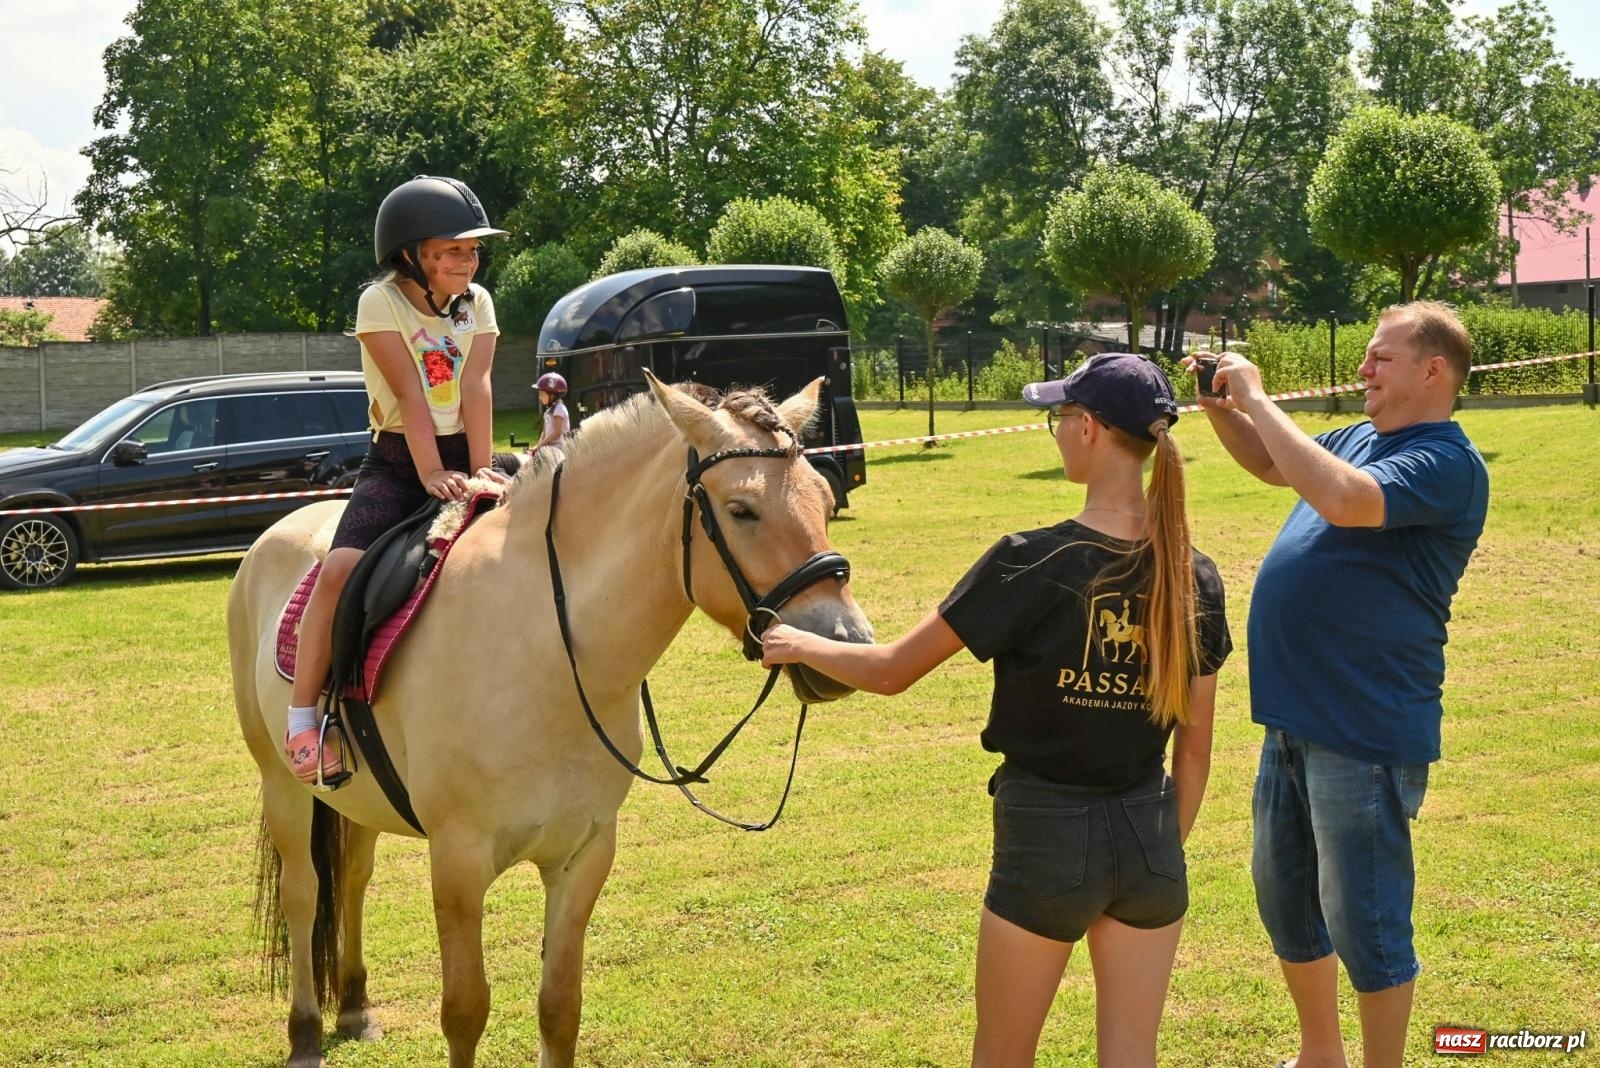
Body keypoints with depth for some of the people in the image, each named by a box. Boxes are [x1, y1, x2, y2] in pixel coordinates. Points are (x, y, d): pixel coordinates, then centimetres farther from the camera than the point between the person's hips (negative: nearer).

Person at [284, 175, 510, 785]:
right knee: (343, 568, -26)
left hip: (465, 451, 4)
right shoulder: (381, 302, -7)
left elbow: (475, 387, -7)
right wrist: (432, 475, -27)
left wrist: (481, 472, -20)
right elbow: (410, 394, -17)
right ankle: (303, 714, -15)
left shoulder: (476, 301, 6)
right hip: (398, 460, -4)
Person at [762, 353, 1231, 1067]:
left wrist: (799, 646, 9)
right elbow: (1195, 752, 5)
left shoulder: (1030, 564, -16)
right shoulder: (1194, 579, -2)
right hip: (1150, 836, 4)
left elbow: (890, 672, -9)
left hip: (1046, 835, -4)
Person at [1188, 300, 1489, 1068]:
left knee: (1363, 920, -1)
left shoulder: (1447, 464, -16)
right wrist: (1221, 407, 9)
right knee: (1284, 902, 21)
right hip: (1295, 718, 10)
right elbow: (1269, 464, 28)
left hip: (1365, 735, -10)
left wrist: (1256, 397, -24)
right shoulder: (1363, 438, 10)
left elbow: (1342, 499, -33)